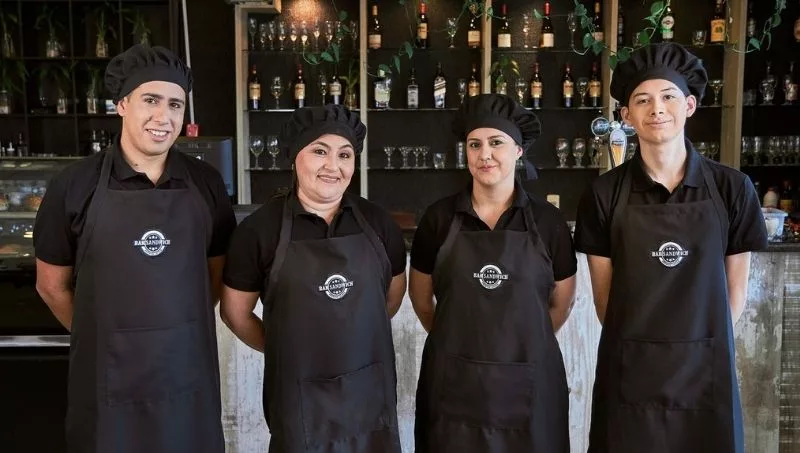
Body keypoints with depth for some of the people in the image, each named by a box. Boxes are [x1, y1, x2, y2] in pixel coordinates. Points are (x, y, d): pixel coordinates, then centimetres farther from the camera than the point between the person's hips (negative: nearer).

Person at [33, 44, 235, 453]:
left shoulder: (205, 183, 0)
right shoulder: (75, 185, -6)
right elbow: (52, 284, 4)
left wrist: (178, 335, 8)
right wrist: (105, 340, 9)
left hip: (189, 375, 2)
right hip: (107, 379, -1)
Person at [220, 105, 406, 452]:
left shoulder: (376, 222, -1)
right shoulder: (260, 228, -9)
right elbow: (235, 312, 1)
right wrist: (287, 350, 7)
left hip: (371, 391, 3)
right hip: (300, 396, -3)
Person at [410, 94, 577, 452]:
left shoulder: (547, 221, -2)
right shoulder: (440, 217, -2)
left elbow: (561, 303, 9)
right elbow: (421, 300, 9)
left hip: (527, 385, 0)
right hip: (452, 384, 0)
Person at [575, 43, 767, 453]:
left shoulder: (732, 189, -2)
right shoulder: (604, 194, -5)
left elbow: (735, 288, 6)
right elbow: (604, 295, 2)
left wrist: (702, 348, 9)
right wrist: (640, 345, 7)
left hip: (706, 373, 1)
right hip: (628, 373, 0)